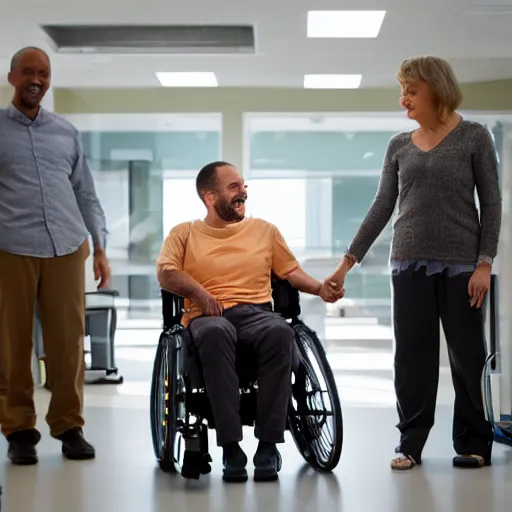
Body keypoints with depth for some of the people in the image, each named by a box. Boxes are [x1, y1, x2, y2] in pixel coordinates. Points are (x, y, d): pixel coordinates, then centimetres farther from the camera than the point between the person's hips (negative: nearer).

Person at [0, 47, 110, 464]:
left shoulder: (67, 133, 17)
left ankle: (69, 426, 11)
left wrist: (100, 248, 11)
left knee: (68, 344, 1)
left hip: (67, 250, 2)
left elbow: (86, 194, 18)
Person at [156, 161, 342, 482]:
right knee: (215, 333, -41)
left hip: (258, 311, 2)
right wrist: (199, 292, -11)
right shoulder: (185, 233, 19)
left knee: (280, 332, -37)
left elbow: (292, 271, 24)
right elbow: (166, 273, 6)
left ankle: (269, 444, -34)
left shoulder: (264, 230, 26)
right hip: (209, 315, -2)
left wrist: (320, 288, 5)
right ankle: (231, 448, -40)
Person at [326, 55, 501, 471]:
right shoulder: (398, 146, 10)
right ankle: (411, 443, 9)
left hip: (461, 264, -3)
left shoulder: (474, 137, 0)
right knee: (412, 357, 2)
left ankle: (474, 443, 13)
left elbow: (491, 204, -1)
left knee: (467, 355, 2)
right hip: (409, 263, 3)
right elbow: (383, 206, 10)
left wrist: (485, 263, -10)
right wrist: (349, 259, 4)